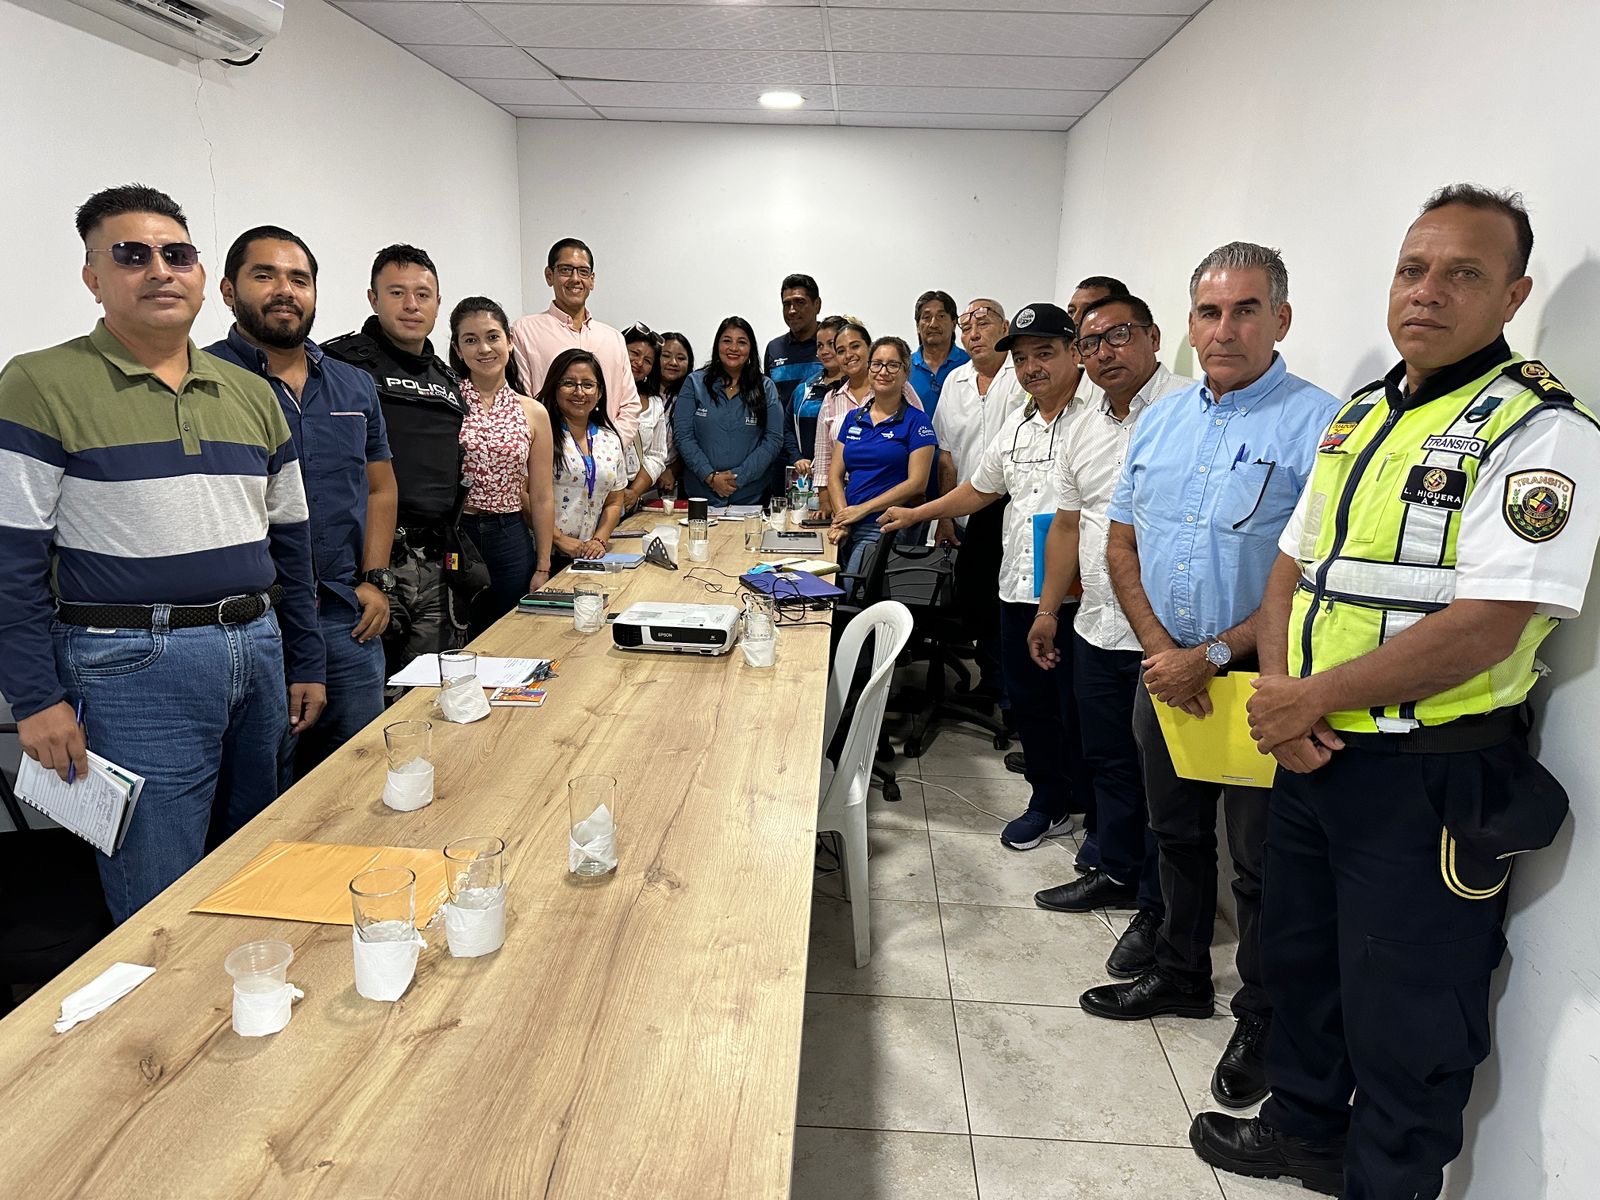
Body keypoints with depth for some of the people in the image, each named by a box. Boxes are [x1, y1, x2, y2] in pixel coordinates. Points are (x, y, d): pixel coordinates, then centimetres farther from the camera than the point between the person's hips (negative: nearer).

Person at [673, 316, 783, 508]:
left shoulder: (765, 388, 4)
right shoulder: (695, 383, 3)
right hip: (700, 493, 0)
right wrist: (710, 476, -12)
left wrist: (739, 476, -12)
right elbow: (682, 435, -2)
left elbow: (774, 440, -2)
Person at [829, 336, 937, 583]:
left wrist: (862, 509, -12)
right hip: (850, 530, 5)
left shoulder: (916, 421, -1)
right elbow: (835, 474, 12)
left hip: (886, 528, -5)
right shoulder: (853, 418, 15)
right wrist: (842, 518, -6)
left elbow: (917, 483, -9)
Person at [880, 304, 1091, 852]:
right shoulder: (1016, 426, 16)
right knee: (1029, 702, 16)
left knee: (1079, 711, 2)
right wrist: (915, 514, 27)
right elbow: (980, 489, 27)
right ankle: (1048, 803, 33)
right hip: (1019, 590, 8)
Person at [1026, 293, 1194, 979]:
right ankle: (1117, 873, 38)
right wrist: (1049, 609, 19)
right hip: (1095, 631, 8)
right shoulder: (1081, 431, 13)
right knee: (1108, 761, 20)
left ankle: (1158, 910, 21)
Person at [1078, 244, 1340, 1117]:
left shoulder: (1319, 424, -12)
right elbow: (1121, 545, 8)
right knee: (1177, 834, 20)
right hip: (1166, 669, 6)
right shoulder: (1159, 422, 8)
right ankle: (1180, 976, 40)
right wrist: (1160, 649, -6)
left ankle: (1262, 1025, 27)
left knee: (1261, 860, 7)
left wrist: (1212, 654, -18)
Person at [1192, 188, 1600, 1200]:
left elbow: (1484, 627, -24)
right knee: (1301, 961, 24)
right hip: (1313, 754, 8)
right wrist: (1278, 688, -5)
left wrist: (1307, 698, -18)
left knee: (1404, 1020, 8)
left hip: (1432, 777, -8)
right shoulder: (1361, 416, 10)